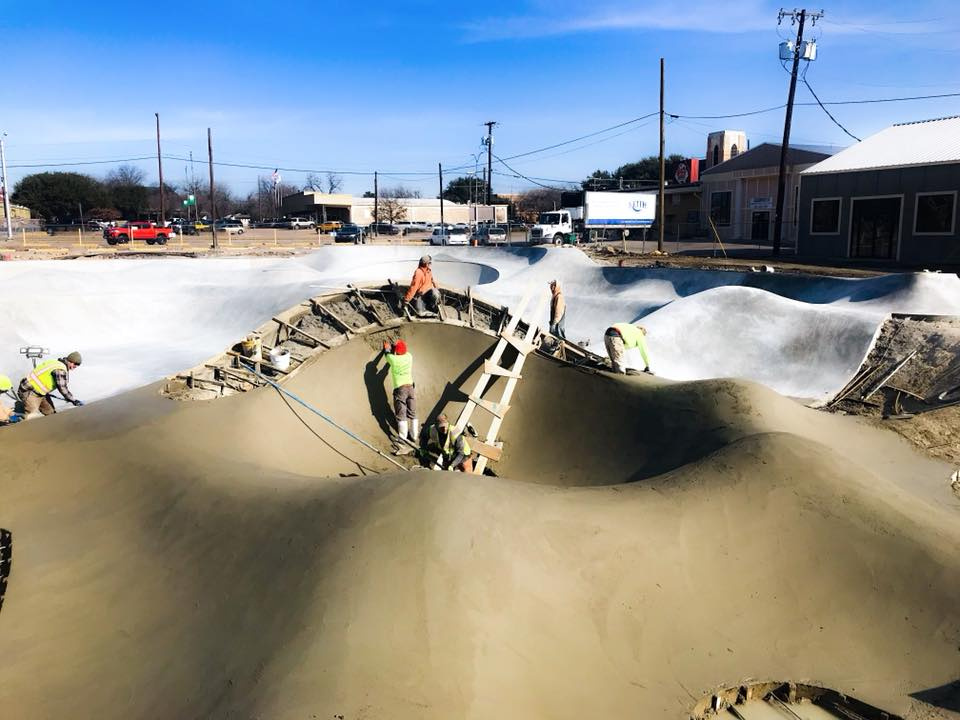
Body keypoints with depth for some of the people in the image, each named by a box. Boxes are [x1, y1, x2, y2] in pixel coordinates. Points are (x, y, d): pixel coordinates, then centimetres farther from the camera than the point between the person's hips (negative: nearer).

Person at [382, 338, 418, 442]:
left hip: (399, 389, -4)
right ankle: (415, 436, 15)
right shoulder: (409, 357, 6)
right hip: (410, 387, 4)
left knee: (401, 415, -3)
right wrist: (393, 346, 46)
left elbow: (387, 354, 21)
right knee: (412, 414, 10)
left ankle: (403, 438, -5)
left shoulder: (393, 358, -4)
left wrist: (387, 347, 42)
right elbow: (404, 352, 30)